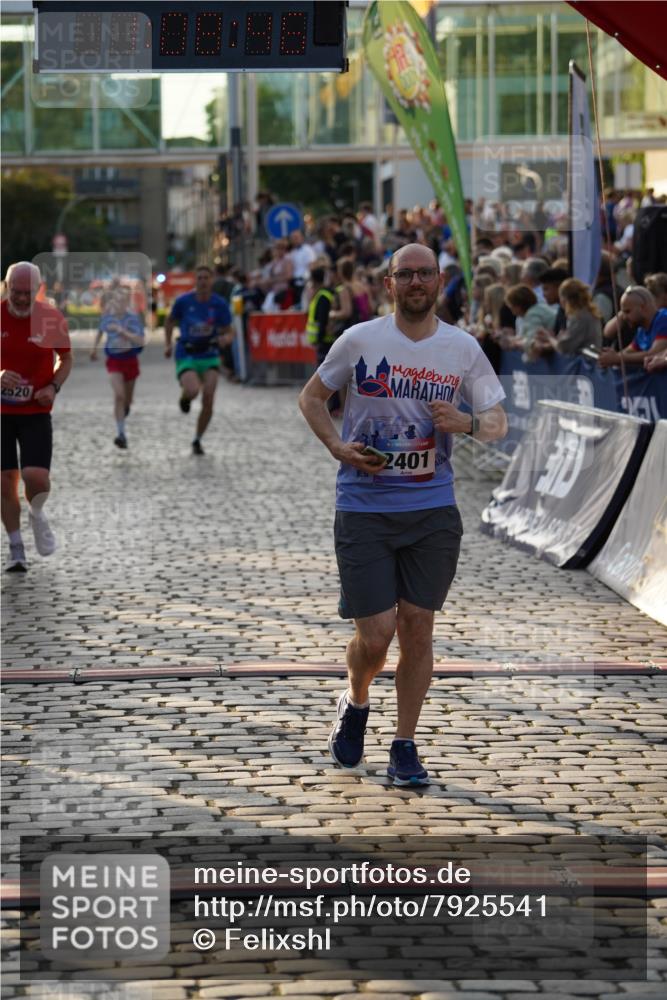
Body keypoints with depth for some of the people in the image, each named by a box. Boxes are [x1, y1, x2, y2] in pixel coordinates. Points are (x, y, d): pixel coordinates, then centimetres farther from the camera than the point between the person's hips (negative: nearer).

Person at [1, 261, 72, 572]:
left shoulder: (52, 319, -5)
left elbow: (66, 359, 9)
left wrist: (53, 387, -9)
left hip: (36, 411, -1)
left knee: (36, 477, -16)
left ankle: (37, 515, 19)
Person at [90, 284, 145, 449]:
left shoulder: (133, 318, -14)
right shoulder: (107, 316, -4)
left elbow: (140, 341, -25)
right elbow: (101, 330, 19)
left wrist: (122, 331, -33)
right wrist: (94, 347, 22)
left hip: (130, 360, 0)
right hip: (114, 361, 0)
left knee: (127, 399, 16)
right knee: (118, 395, -19)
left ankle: (125, 408, 56)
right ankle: (121, 434, -18)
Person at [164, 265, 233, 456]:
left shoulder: (219, 304, -5)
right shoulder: (183, 301, -6)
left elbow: (230, 332, 1)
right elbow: (170, 321, 13)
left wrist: (226, 339, -22)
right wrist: (168, 344, 4)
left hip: (210, 357, 2)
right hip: (186, 356, -2)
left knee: (208, 400, -11)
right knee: (193, 391, -29)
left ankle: (197, 441, 11)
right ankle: (185, 397, 13)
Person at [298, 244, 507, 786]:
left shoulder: (463, 348, 3)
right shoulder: (360, 340, -2)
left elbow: (499, 423, 9)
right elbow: (311, 397, 11)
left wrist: (466, 423, -14)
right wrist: (339, 446, -6)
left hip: (433, 509, 2)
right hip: (364, 510, -2)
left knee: (417, 626, 2)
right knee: (375, 635, -5)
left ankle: (405, 747, 15)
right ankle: (355, 704, 29)